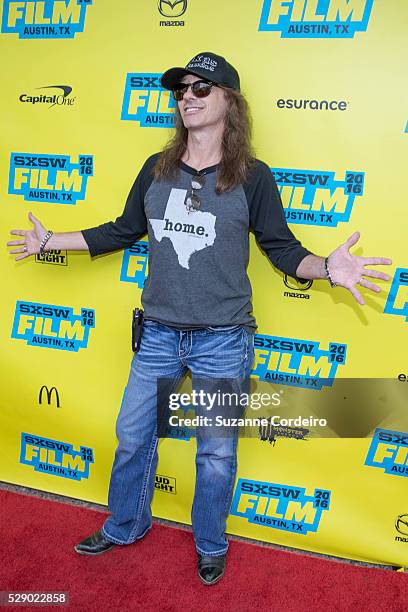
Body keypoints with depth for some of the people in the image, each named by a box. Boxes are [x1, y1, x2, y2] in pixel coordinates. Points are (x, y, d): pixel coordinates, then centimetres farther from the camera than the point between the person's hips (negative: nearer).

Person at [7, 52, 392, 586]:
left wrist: (326, 267, -21)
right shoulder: (156, 169, 4)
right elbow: (123, 231, 14)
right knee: (132, 437, 17)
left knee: (216, 455, 12)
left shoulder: (252, 176, -5)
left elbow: (282, 248, -1)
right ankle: (124, 527, 45)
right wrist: (50, 241, 17)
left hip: (222, 341, -3)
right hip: (159, 335, 4)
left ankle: (211, 546, 40)